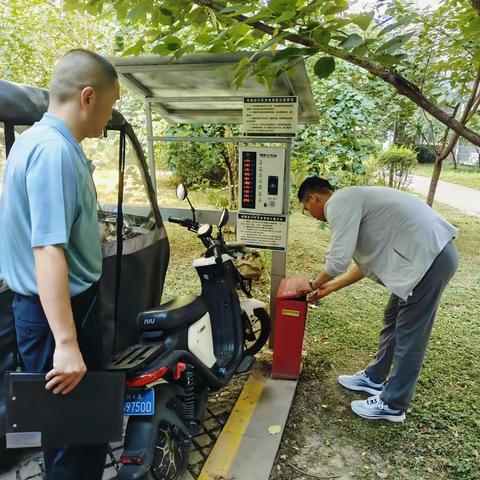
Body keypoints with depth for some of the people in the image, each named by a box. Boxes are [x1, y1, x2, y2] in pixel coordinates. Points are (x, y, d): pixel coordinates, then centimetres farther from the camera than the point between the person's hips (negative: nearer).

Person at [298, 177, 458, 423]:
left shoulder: (339, 203, -13)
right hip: (429, 252, 10)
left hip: (429, 257, -10)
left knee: (409, 336, 2)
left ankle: (392, 405, 18)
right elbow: (369, 262, 20)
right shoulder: (350, 202, 18)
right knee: (392, 321, 21)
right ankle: (374, 378, 38)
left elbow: (338, 261, -19)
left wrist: (313, 285, 1)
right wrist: (331, 286, 23)